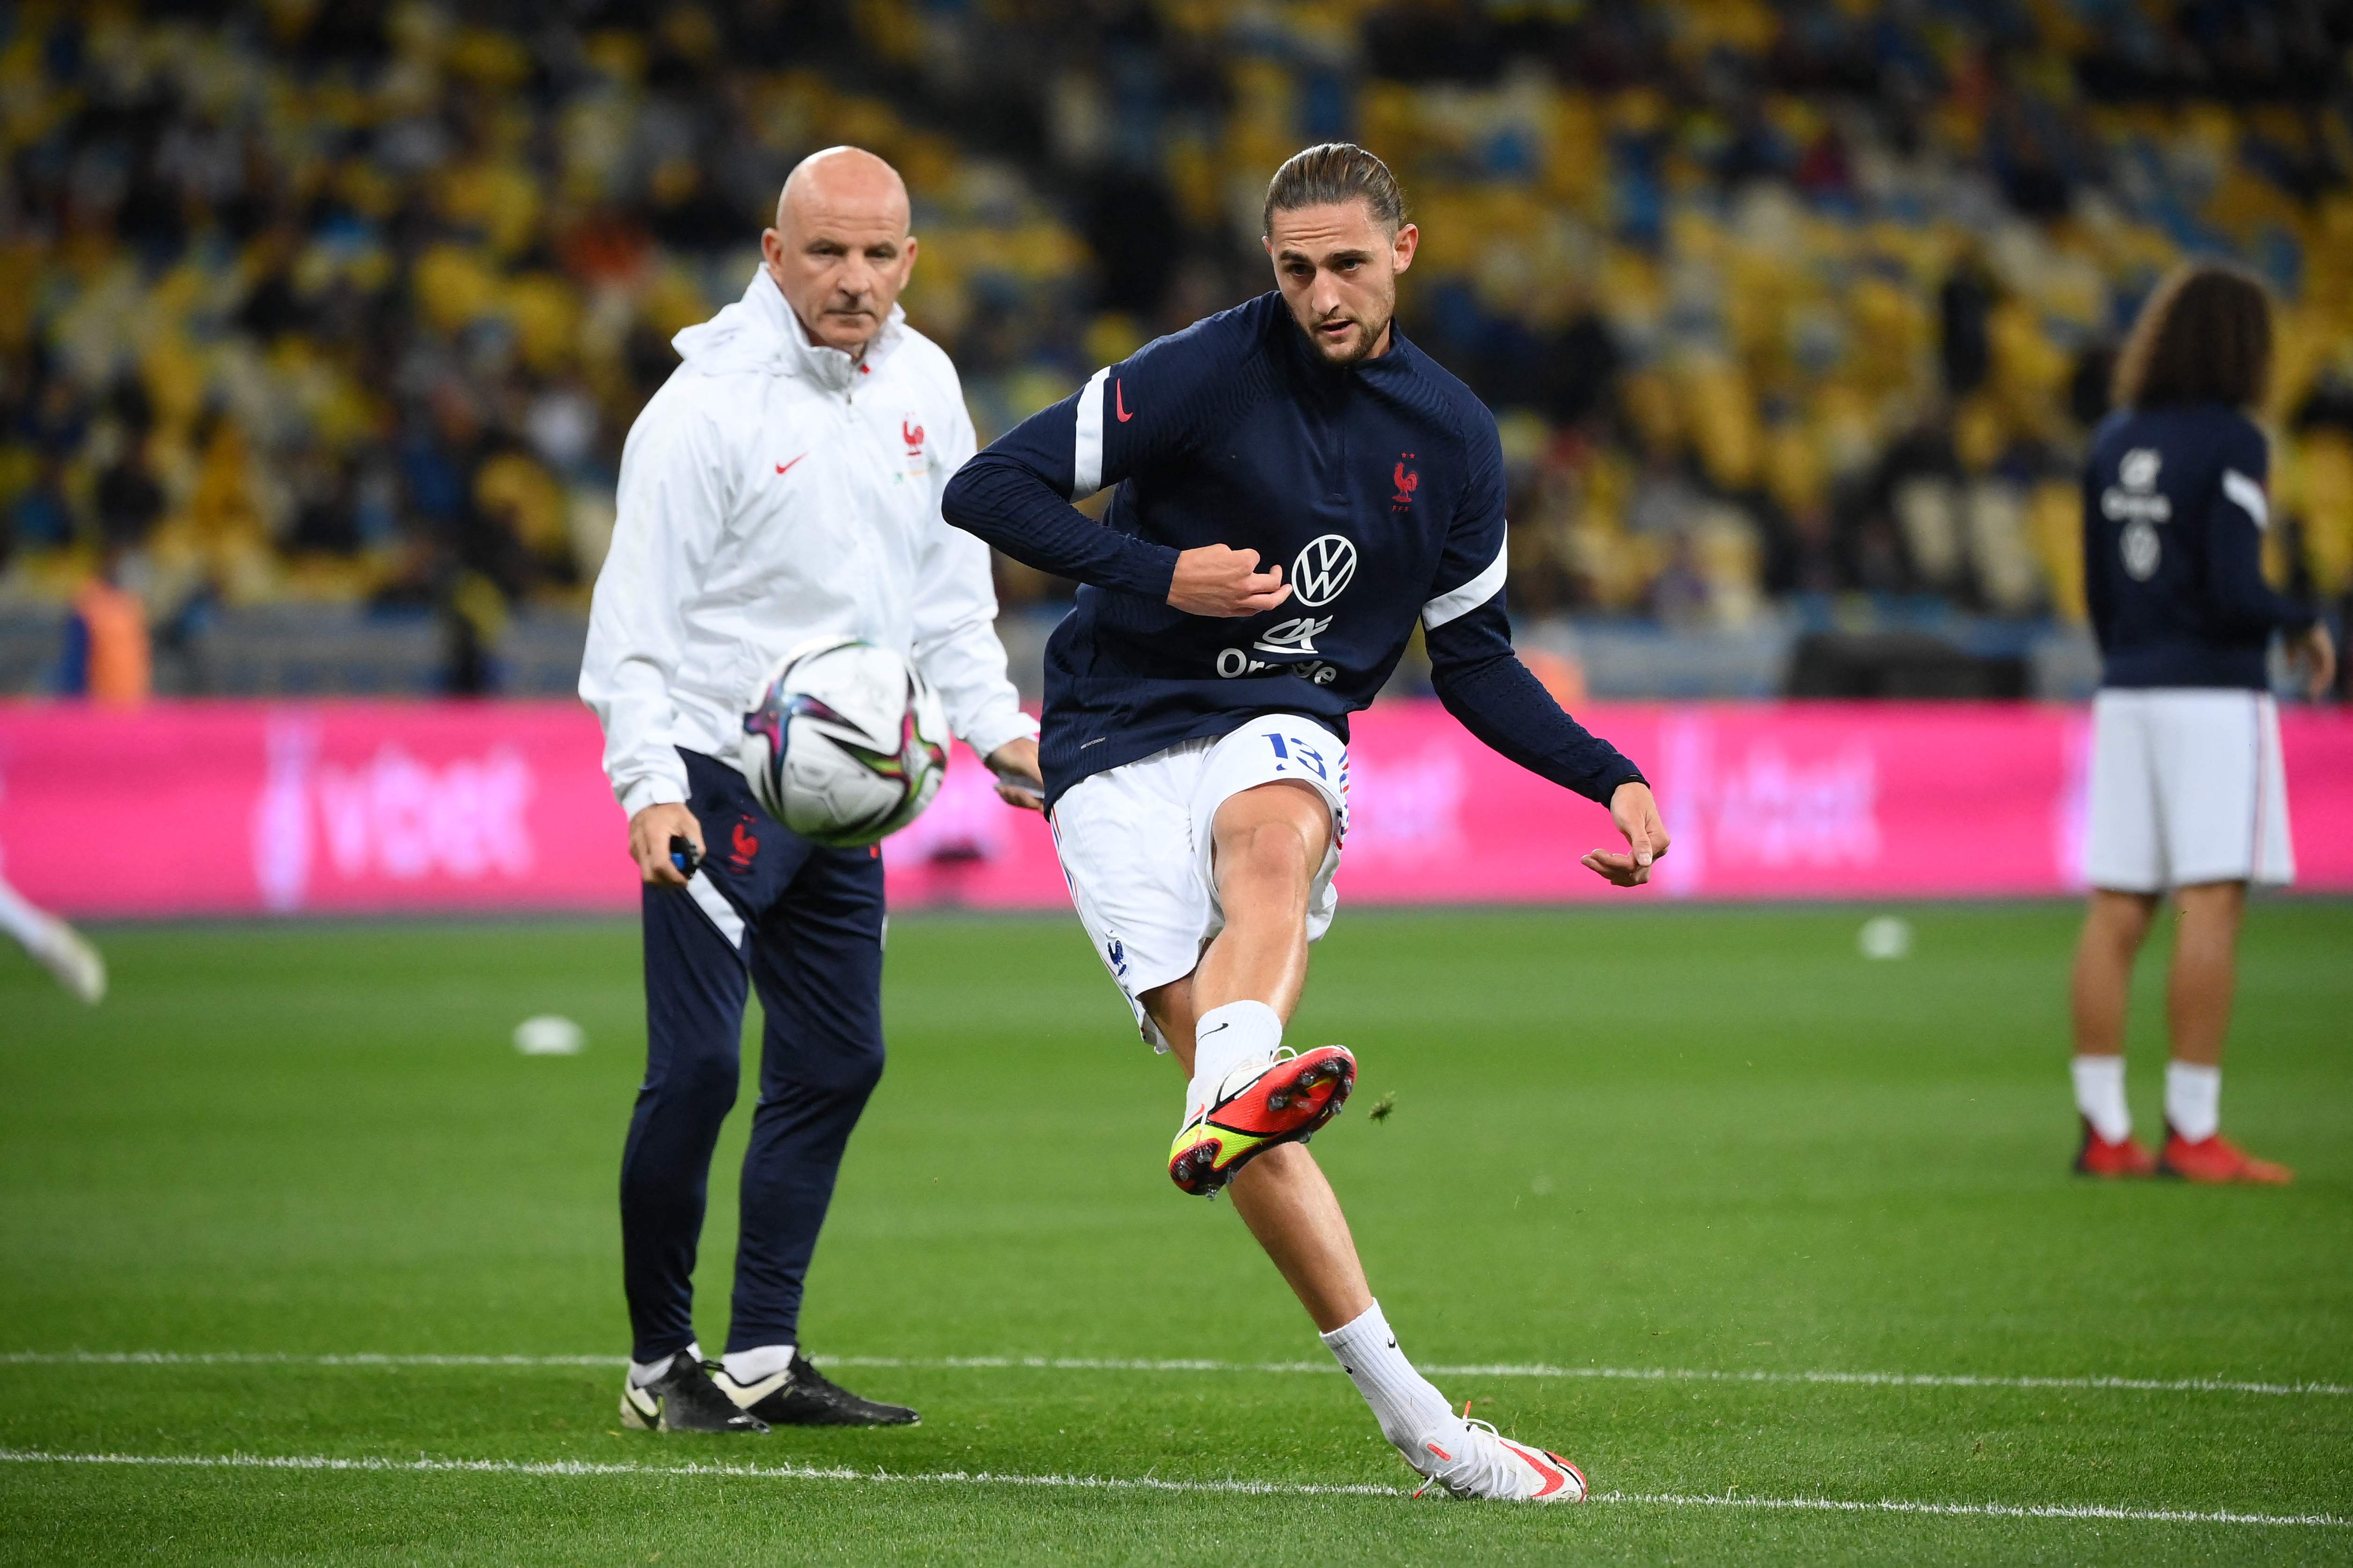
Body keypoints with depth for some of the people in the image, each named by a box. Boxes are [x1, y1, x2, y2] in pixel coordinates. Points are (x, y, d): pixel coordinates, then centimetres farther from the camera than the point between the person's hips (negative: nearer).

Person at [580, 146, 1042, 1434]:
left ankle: (762, 1360, 17)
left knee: (837, 1063, 9)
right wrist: (650, 784, -23)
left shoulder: (922, 384, 7)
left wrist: (995, 725, 7)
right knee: (696, 1070, -10)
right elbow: (637, 616, -14)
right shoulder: (707, 404, -14)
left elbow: (948, 579, 17)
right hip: (716, 782, -7)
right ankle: (660, 1363, 4)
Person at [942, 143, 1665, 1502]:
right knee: (1234, 1087, -18)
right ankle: (1413, 1416, -18)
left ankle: (1228, 1104, -65)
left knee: (1274, 840, -37)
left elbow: (1474, 660, 17)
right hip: (1119, 743, -2)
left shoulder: (1452, 435, 8)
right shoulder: (1206, 373, -6)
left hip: (1282, 732, 3)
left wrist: (1610, 778, 5)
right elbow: (987, 492, -7)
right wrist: (1159, 573, -18)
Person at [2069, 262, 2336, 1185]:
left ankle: (2104, 1129, 7)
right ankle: (2192, 1134, -9)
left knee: (2117, 912, 6)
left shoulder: (2113, 444, 10)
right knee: (2212, 905, -6)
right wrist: (2304, 628, 1)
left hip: (2127, 694, 7)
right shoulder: (2231, 443, -10)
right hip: (2213, 695, -7)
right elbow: (2234, 589, -16)